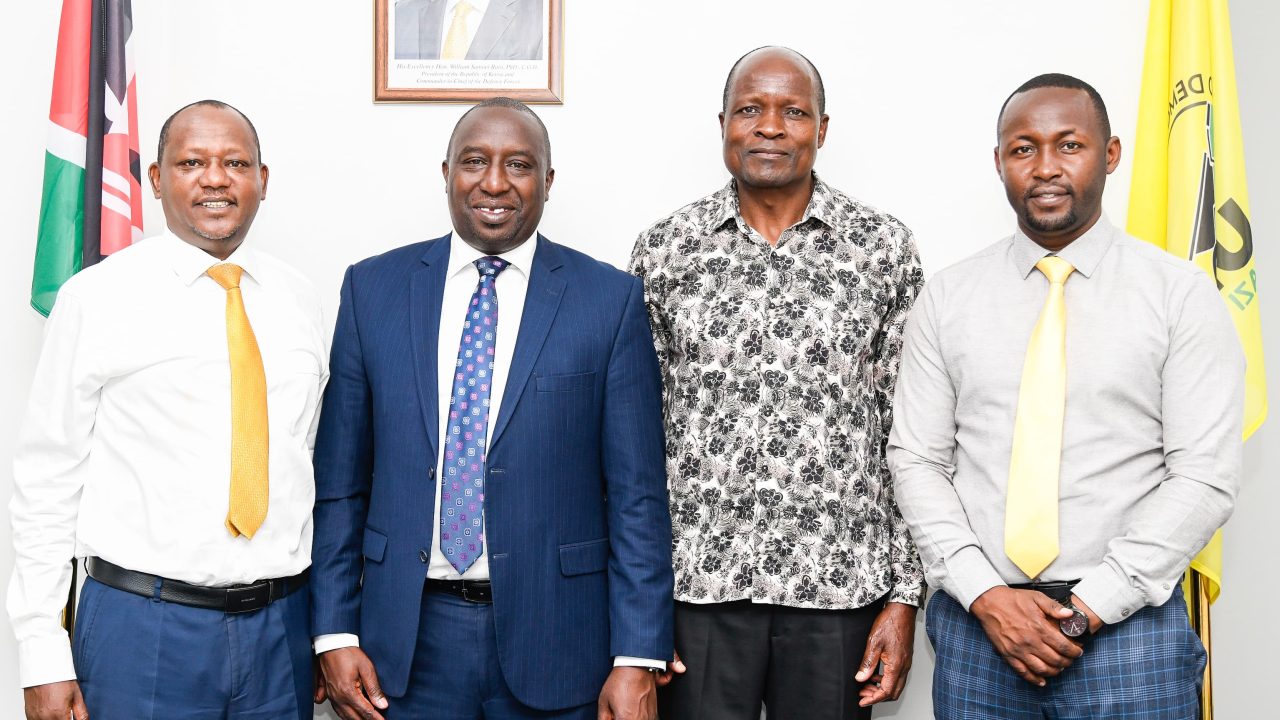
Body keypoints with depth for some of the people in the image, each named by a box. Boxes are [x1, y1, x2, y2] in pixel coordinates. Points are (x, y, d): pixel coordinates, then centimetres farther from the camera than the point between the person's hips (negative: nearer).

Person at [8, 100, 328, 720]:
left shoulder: (298, 299, 7)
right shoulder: (97, 297, -4)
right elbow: (47, 478, -3)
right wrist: (42, 657, -7)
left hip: (282, 623, 3)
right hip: (142, 624, -3)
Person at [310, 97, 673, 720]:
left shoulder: (610, 299, -3)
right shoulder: (373, 288, 3)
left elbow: (636, 494, -4)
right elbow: (340, 481, 5)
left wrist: (638, 658, -8)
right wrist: (335, 633, 0)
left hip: (554, 637, -1)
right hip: (408, 639, 2)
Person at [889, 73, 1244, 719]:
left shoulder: (1182, 294, -2)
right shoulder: (947, 297, 4)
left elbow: (1204, 477, -7)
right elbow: (916, 460, 1)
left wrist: (1087, 609, -13)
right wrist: (985, 595, -11)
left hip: (1129, 625, -1)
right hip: (975, 622, 2)